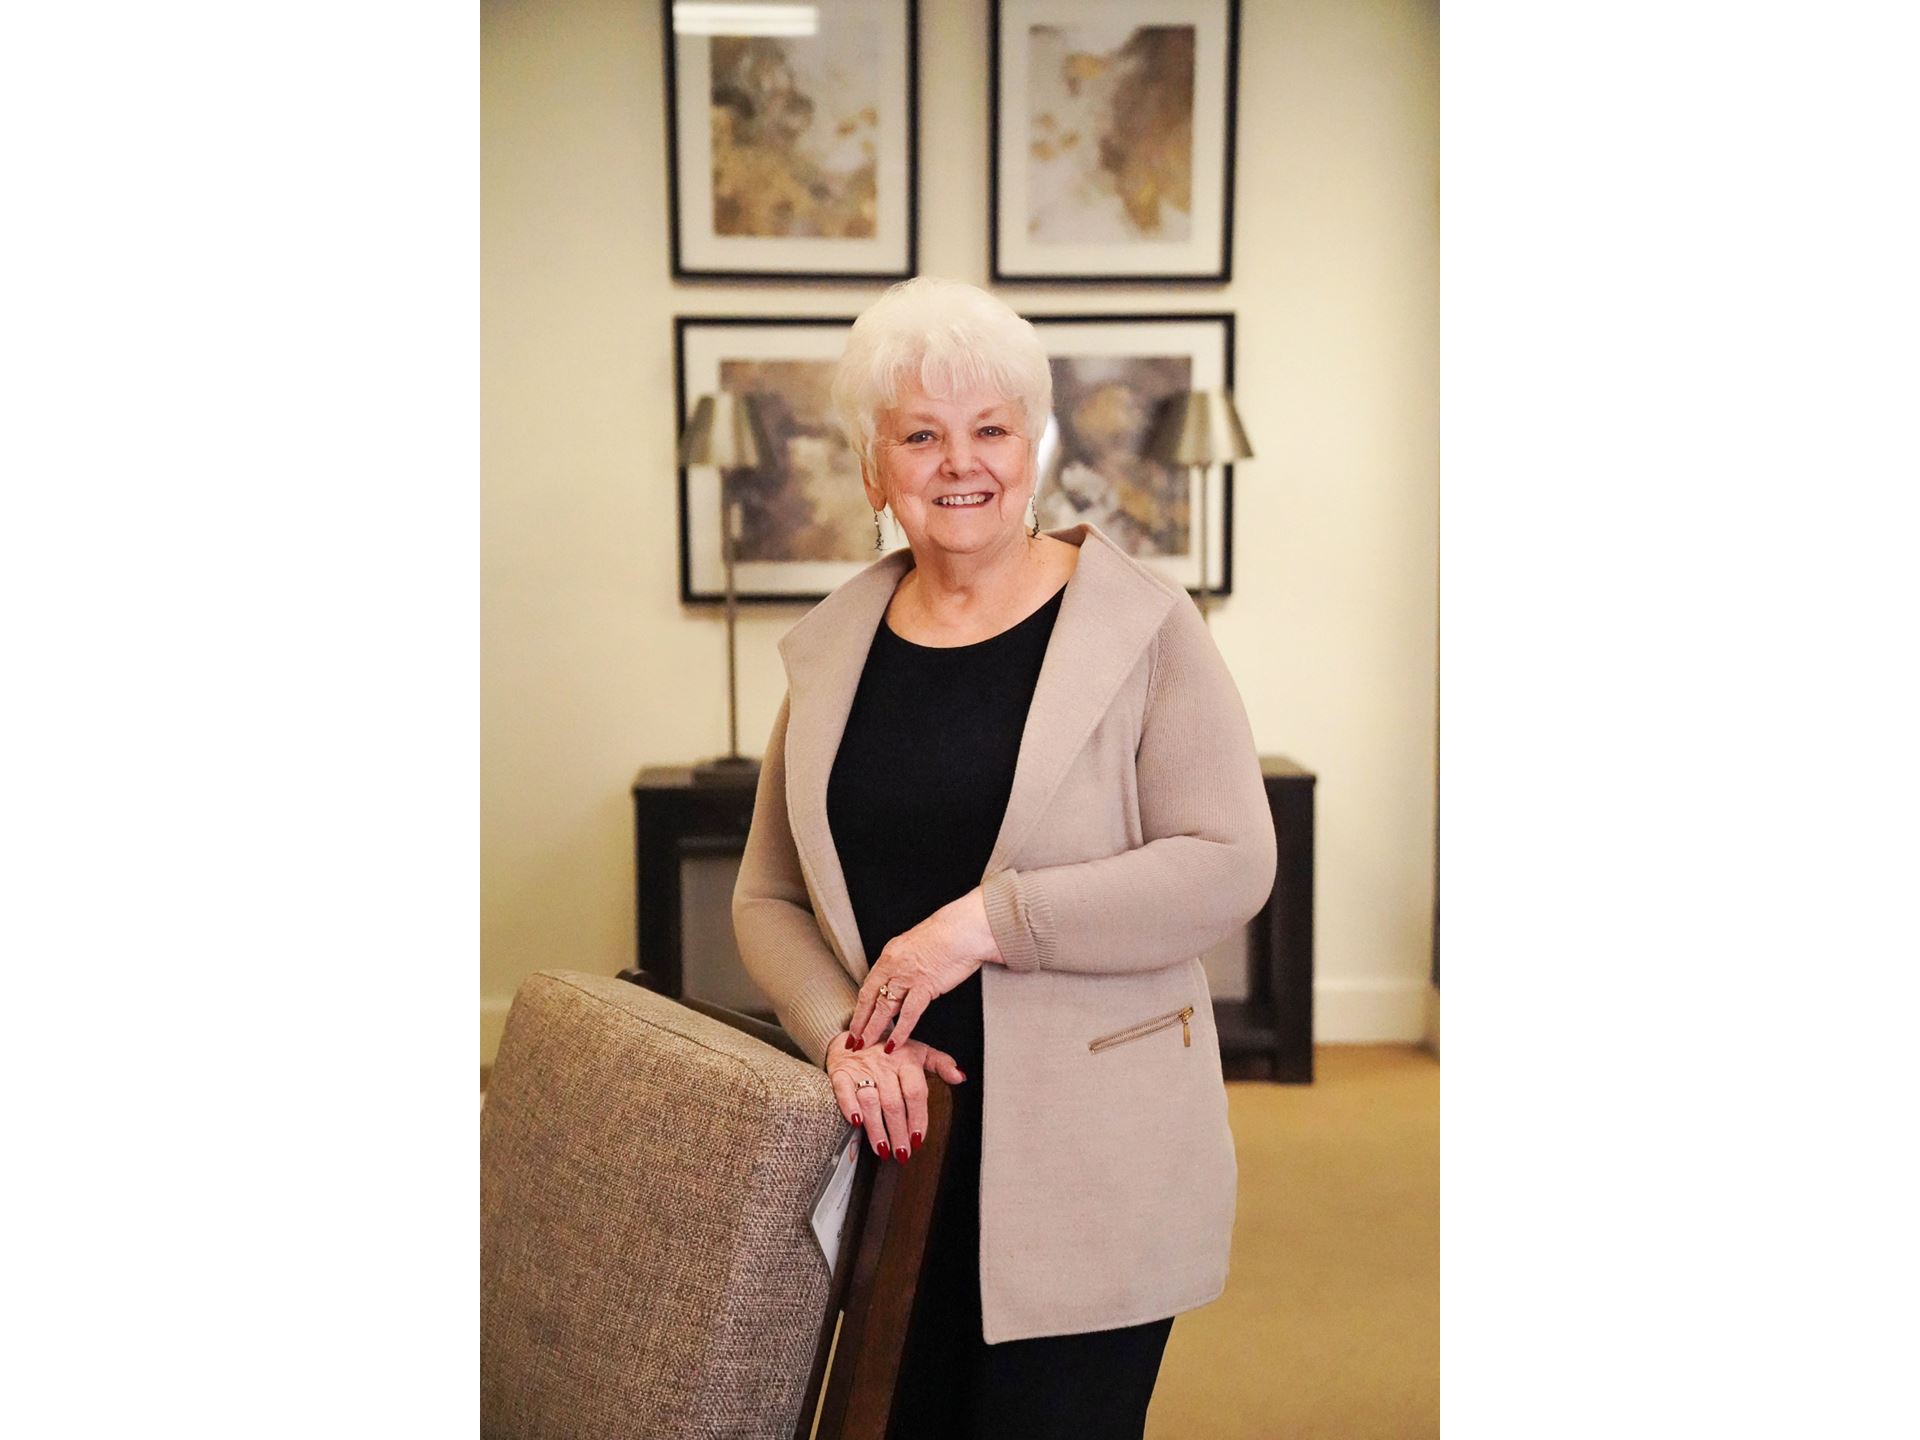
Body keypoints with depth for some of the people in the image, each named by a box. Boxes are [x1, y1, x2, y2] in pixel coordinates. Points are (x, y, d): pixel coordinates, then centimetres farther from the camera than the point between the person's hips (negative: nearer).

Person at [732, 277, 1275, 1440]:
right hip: (898, 1140, 4)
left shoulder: (1141, 626, -5)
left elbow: (1230, 865, -12)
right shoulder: (831, 651, 8)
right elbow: (768, 899, 11)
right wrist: (843, 1032, -8)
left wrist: (989, 919, -18)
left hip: (1087, 1160, -4)